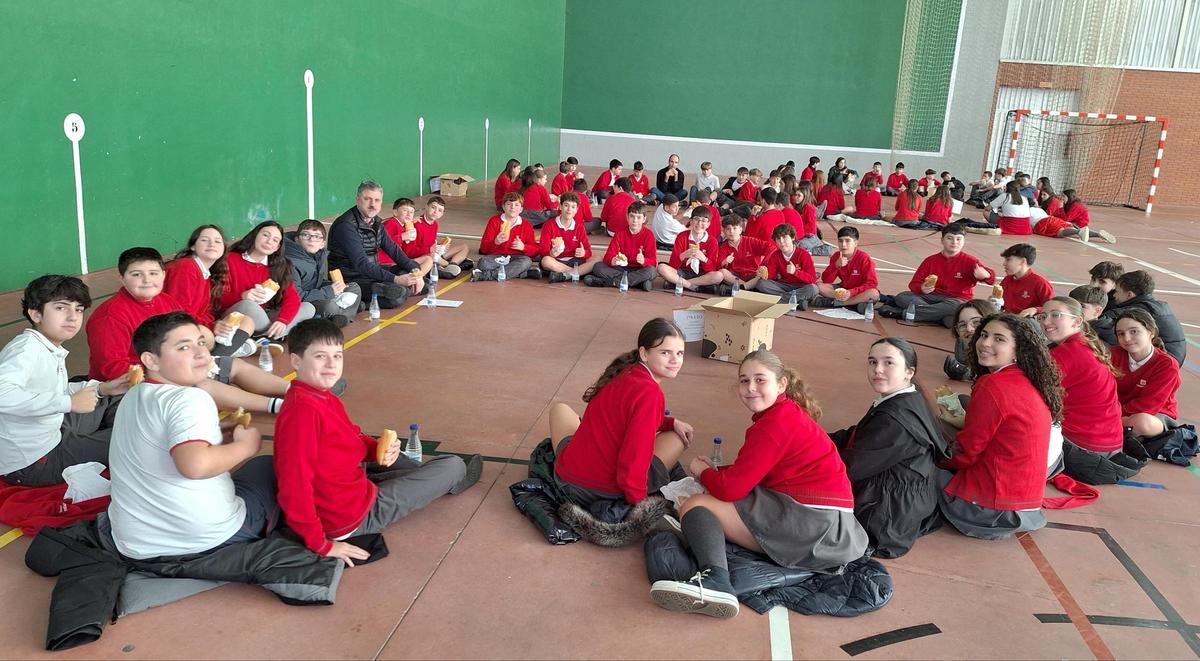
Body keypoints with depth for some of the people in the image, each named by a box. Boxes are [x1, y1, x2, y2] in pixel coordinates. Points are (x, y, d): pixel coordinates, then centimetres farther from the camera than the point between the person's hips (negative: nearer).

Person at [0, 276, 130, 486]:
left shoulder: (53, 350, 3)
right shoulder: (26, 348, -24)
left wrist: (102, 388, 2)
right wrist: (69, 402, -37)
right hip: (30, 465, -9)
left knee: (114, 399, 18)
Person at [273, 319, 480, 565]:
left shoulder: (324, 399, 0)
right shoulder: (302, 411, -30)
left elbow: (354, 438, 14)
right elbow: (294, 487, -32)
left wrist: (379, 449, -8)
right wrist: (321, 545, -26)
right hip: (350, 519, -9)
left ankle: (439, 481, 46)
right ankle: (454, 480, 41)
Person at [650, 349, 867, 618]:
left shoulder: (776, 423, -13)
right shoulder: (789, 413, 16)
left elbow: (731, 488, -14)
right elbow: (746, 476, 20)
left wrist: (702, 472, 6)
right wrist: (713, 470, 8)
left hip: (811, 520, -11)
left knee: (694, 506, -7)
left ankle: (714, 580, -32)